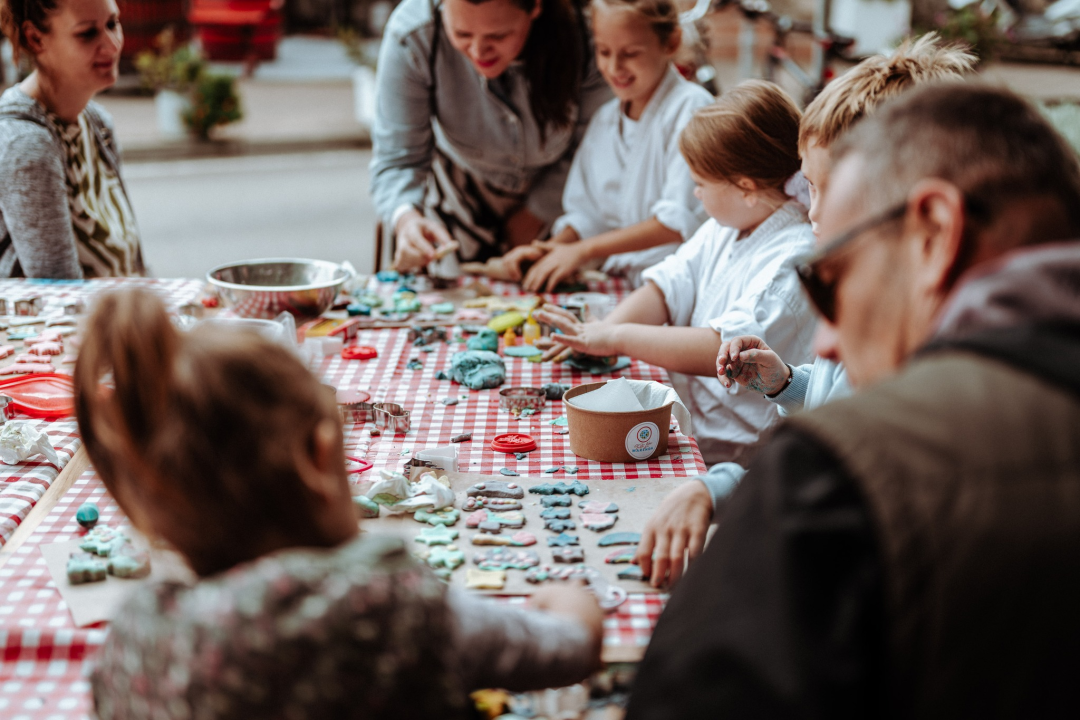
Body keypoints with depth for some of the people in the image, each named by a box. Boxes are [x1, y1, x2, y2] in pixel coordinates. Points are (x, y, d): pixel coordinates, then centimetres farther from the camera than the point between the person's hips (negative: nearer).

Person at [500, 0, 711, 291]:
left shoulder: (691, 108, -10)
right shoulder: (604, 120, 16)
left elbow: (683, 219, -18)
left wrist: (583, 250, -16)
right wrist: (551, 248, -3)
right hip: (618, 286, 6)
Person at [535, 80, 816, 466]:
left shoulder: (793, 259, -21)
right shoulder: (724, 230, 10)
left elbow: (727, 349, -31)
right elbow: (670, 286, 13)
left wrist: (617, 337, -26)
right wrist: (599, 333, -6)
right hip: (687, 420, 9)